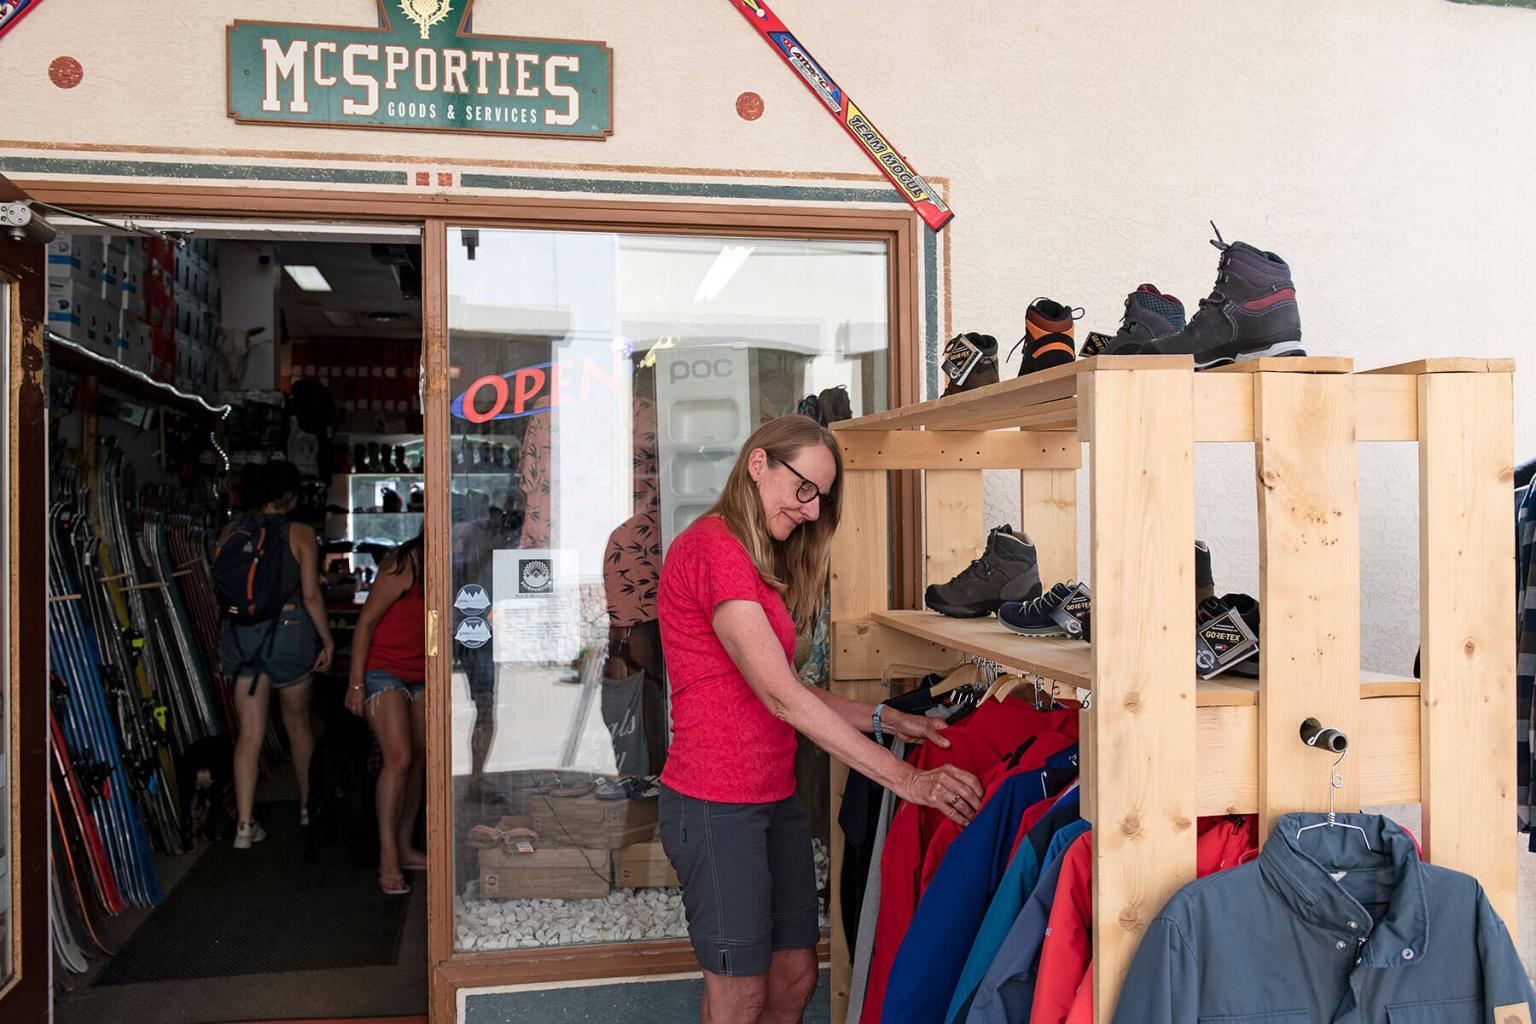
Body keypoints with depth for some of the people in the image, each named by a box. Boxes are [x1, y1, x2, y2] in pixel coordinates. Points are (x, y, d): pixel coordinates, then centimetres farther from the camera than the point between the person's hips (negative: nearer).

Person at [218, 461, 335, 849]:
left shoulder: (231, 532, 3)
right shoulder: (300, 533, -7)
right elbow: (311, 595, -9)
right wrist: (327, 639, 0)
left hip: (243, 632, 2)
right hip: (290, 630, -2)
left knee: (250, 732, 4)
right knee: (298, 721, 16)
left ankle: (245, 824, -2)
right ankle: (307, 804, 31)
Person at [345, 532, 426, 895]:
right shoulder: (404, 565, -18)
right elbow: (366, 621, -14)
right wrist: (356, 684, -15)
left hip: (421, 677, 7)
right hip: (384, 671, -7)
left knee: (418, 761, 7)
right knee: (399, 758, -16)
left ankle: (405, 848, 18)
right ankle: (388, 861, -13)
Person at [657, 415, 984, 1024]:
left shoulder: (764, 564, 17)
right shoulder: (713, 547, -16)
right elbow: (780, 695, -22)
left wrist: (885, 720, 3)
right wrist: (905, 779, -22)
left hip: (774, 798, 9)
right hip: (716, 807, -9)